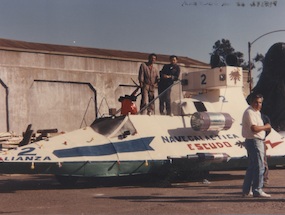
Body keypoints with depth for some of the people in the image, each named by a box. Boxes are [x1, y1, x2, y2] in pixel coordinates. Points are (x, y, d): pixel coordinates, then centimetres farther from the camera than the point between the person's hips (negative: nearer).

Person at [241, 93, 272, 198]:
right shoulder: (249, 112, -15)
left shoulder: (256, 112, 19)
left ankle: (246, 190, 20)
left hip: (258, 141, 11)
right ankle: (257, 190, -2)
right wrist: (265, 127, -11)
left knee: (252, 166, 14)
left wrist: (265, 127, 8)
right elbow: (254, 128, -25)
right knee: (259, 166, -8)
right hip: (254, 141, -11)